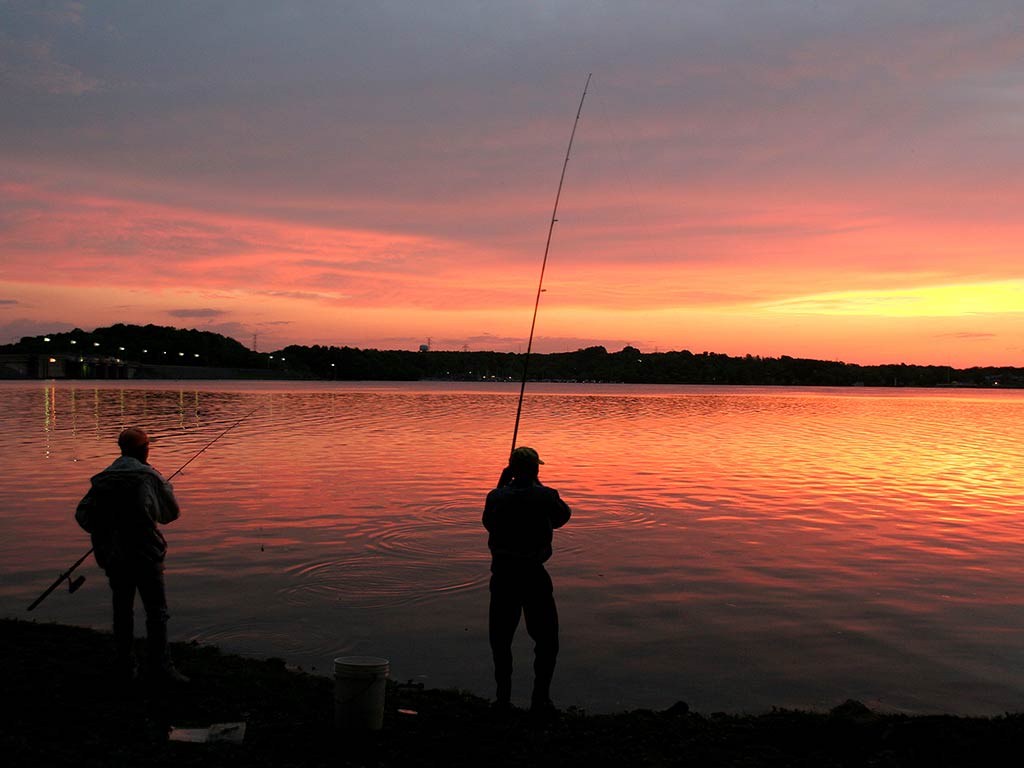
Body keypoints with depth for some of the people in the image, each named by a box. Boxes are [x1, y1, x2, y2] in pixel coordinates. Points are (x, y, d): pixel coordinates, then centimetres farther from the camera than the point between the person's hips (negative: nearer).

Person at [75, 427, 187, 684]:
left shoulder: (102, 479, 5)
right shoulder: (149, 476, -6)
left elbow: (82, 514, 2)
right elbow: (171, 513, 2)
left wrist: (104, 532, 17)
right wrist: (166, 487, 19)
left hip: (113, 556, 5)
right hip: (145, 554, -5)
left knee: (122, 610, 15)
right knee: (156, 612, -1)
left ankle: (125, 666, 18)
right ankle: (159, 666, -4)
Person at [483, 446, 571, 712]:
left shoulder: (497, 497, -5)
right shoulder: (545, 496, -9)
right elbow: (561, 517, 11)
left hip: (502, 574, 2)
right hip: (534, 574, -2)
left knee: (500, 637, 16)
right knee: (546, 638, 11)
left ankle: (503, 695, 21)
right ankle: (540, 698, 9)